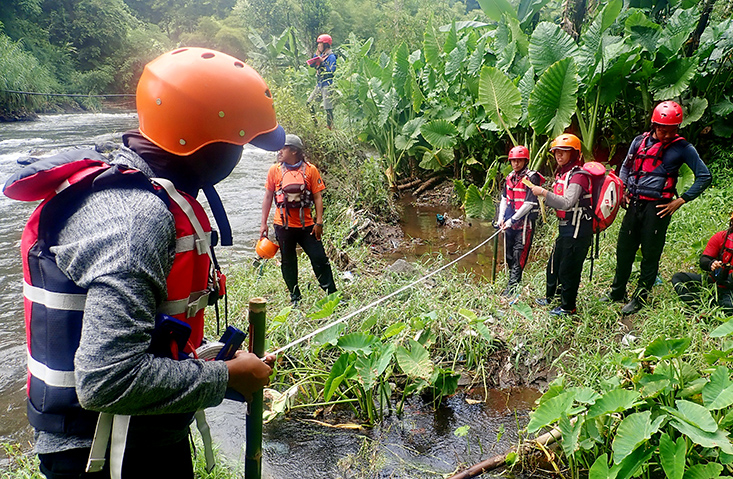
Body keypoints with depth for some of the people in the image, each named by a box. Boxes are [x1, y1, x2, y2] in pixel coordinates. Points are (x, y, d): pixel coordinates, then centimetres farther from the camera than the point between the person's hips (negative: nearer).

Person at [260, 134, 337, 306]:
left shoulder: (310, 170, -3)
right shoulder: (275, 170, 1)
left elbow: (317, 197, -1)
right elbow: (268, 197, 7)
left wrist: (319, 222, -6)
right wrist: (264, 223, 5)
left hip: (306, 225, -1)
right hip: (283, 226, 1)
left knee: (320, 259, -1)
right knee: (288, 263, 10)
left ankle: (332, 295, 11)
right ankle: (295, 298, 24)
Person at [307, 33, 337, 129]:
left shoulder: (331, 56, -11)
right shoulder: (321, 54, 15)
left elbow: (332, 70, -19)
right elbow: (311, 65, 14)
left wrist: (322, 62, -17)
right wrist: (316, 55, 4)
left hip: (327, 85, -9)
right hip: (319, 84, 9)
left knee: (328, 108, -6)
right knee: (309, 103, 13)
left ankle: (330, 127, 3)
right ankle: (314, 123, 21)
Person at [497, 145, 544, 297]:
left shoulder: (532, 178, -12)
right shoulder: (510, 177, 11)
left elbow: (529, 203, -17)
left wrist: (512, 220, -15)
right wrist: (501, 218, 6)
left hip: (524, 223, -7)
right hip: (509, 223, 7)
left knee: (519, 256, -5)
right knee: (509, 255, 13)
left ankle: (511, 288, -3)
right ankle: (513, 282, 27)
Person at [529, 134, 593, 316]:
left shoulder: (578, 175, -17)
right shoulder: (561, 174, 12)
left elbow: (567, 203, -29)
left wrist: (544, 193, -29)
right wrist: (544, 199, 4)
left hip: (578, 229, -9)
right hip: (564, 226, 9)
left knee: (568, 269, 0)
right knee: (554, 264, 19)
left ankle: (568, 306, 14)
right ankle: (550, 296, 36)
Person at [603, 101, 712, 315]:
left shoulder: (682, 148, -3)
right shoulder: (640, 141, 7)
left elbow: (705, 176, -1)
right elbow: (626, 167, 21)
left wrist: (681, 200, -7)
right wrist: (622, 190, 8)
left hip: (658, 207, -4)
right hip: (634, 203, 4)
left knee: (650, 254, 3)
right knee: (624, 248, 11)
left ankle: (640, 297, 15)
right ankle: (617, 291, 26)